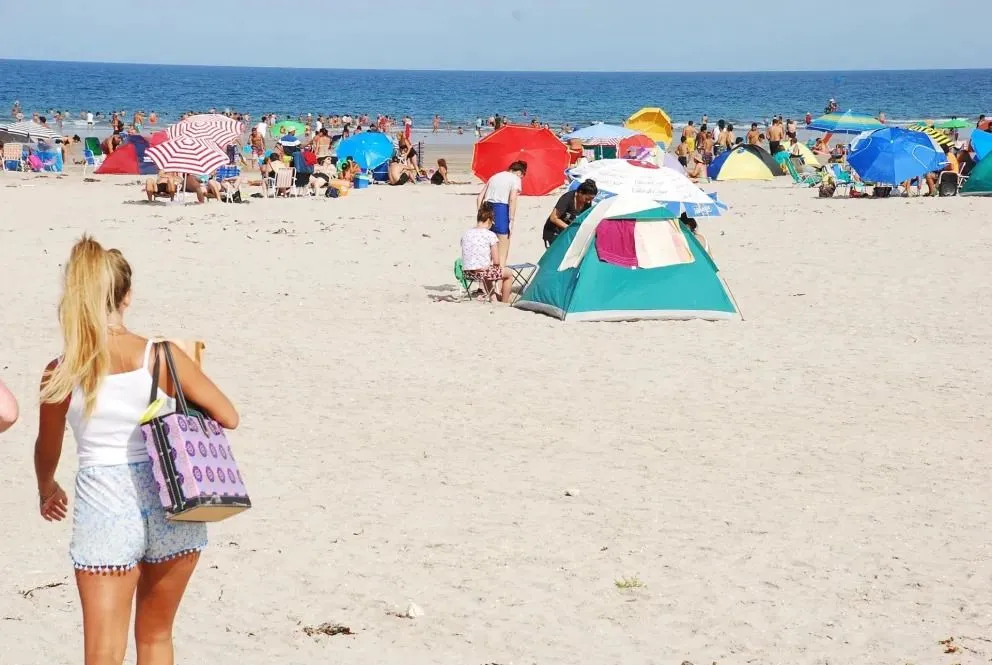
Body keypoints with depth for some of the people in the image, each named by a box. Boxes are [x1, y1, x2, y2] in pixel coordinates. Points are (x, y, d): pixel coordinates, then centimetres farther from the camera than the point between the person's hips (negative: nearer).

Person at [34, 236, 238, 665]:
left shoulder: (59, 374, -5)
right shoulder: (163, 357, -8)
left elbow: (47, 449, 11)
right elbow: (228, 417, -3)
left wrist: (47, 490, 33)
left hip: (103, 511, -1)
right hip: (170, 505, 1)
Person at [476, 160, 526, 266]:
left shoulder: (495, 177, 23)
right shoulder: (516, 179, 4)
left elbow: (480, 197, 17)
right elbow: (512, 198, -13)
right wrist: (511, 219, -13)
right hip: (501, 209, -6)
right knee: (504, 246, 0)